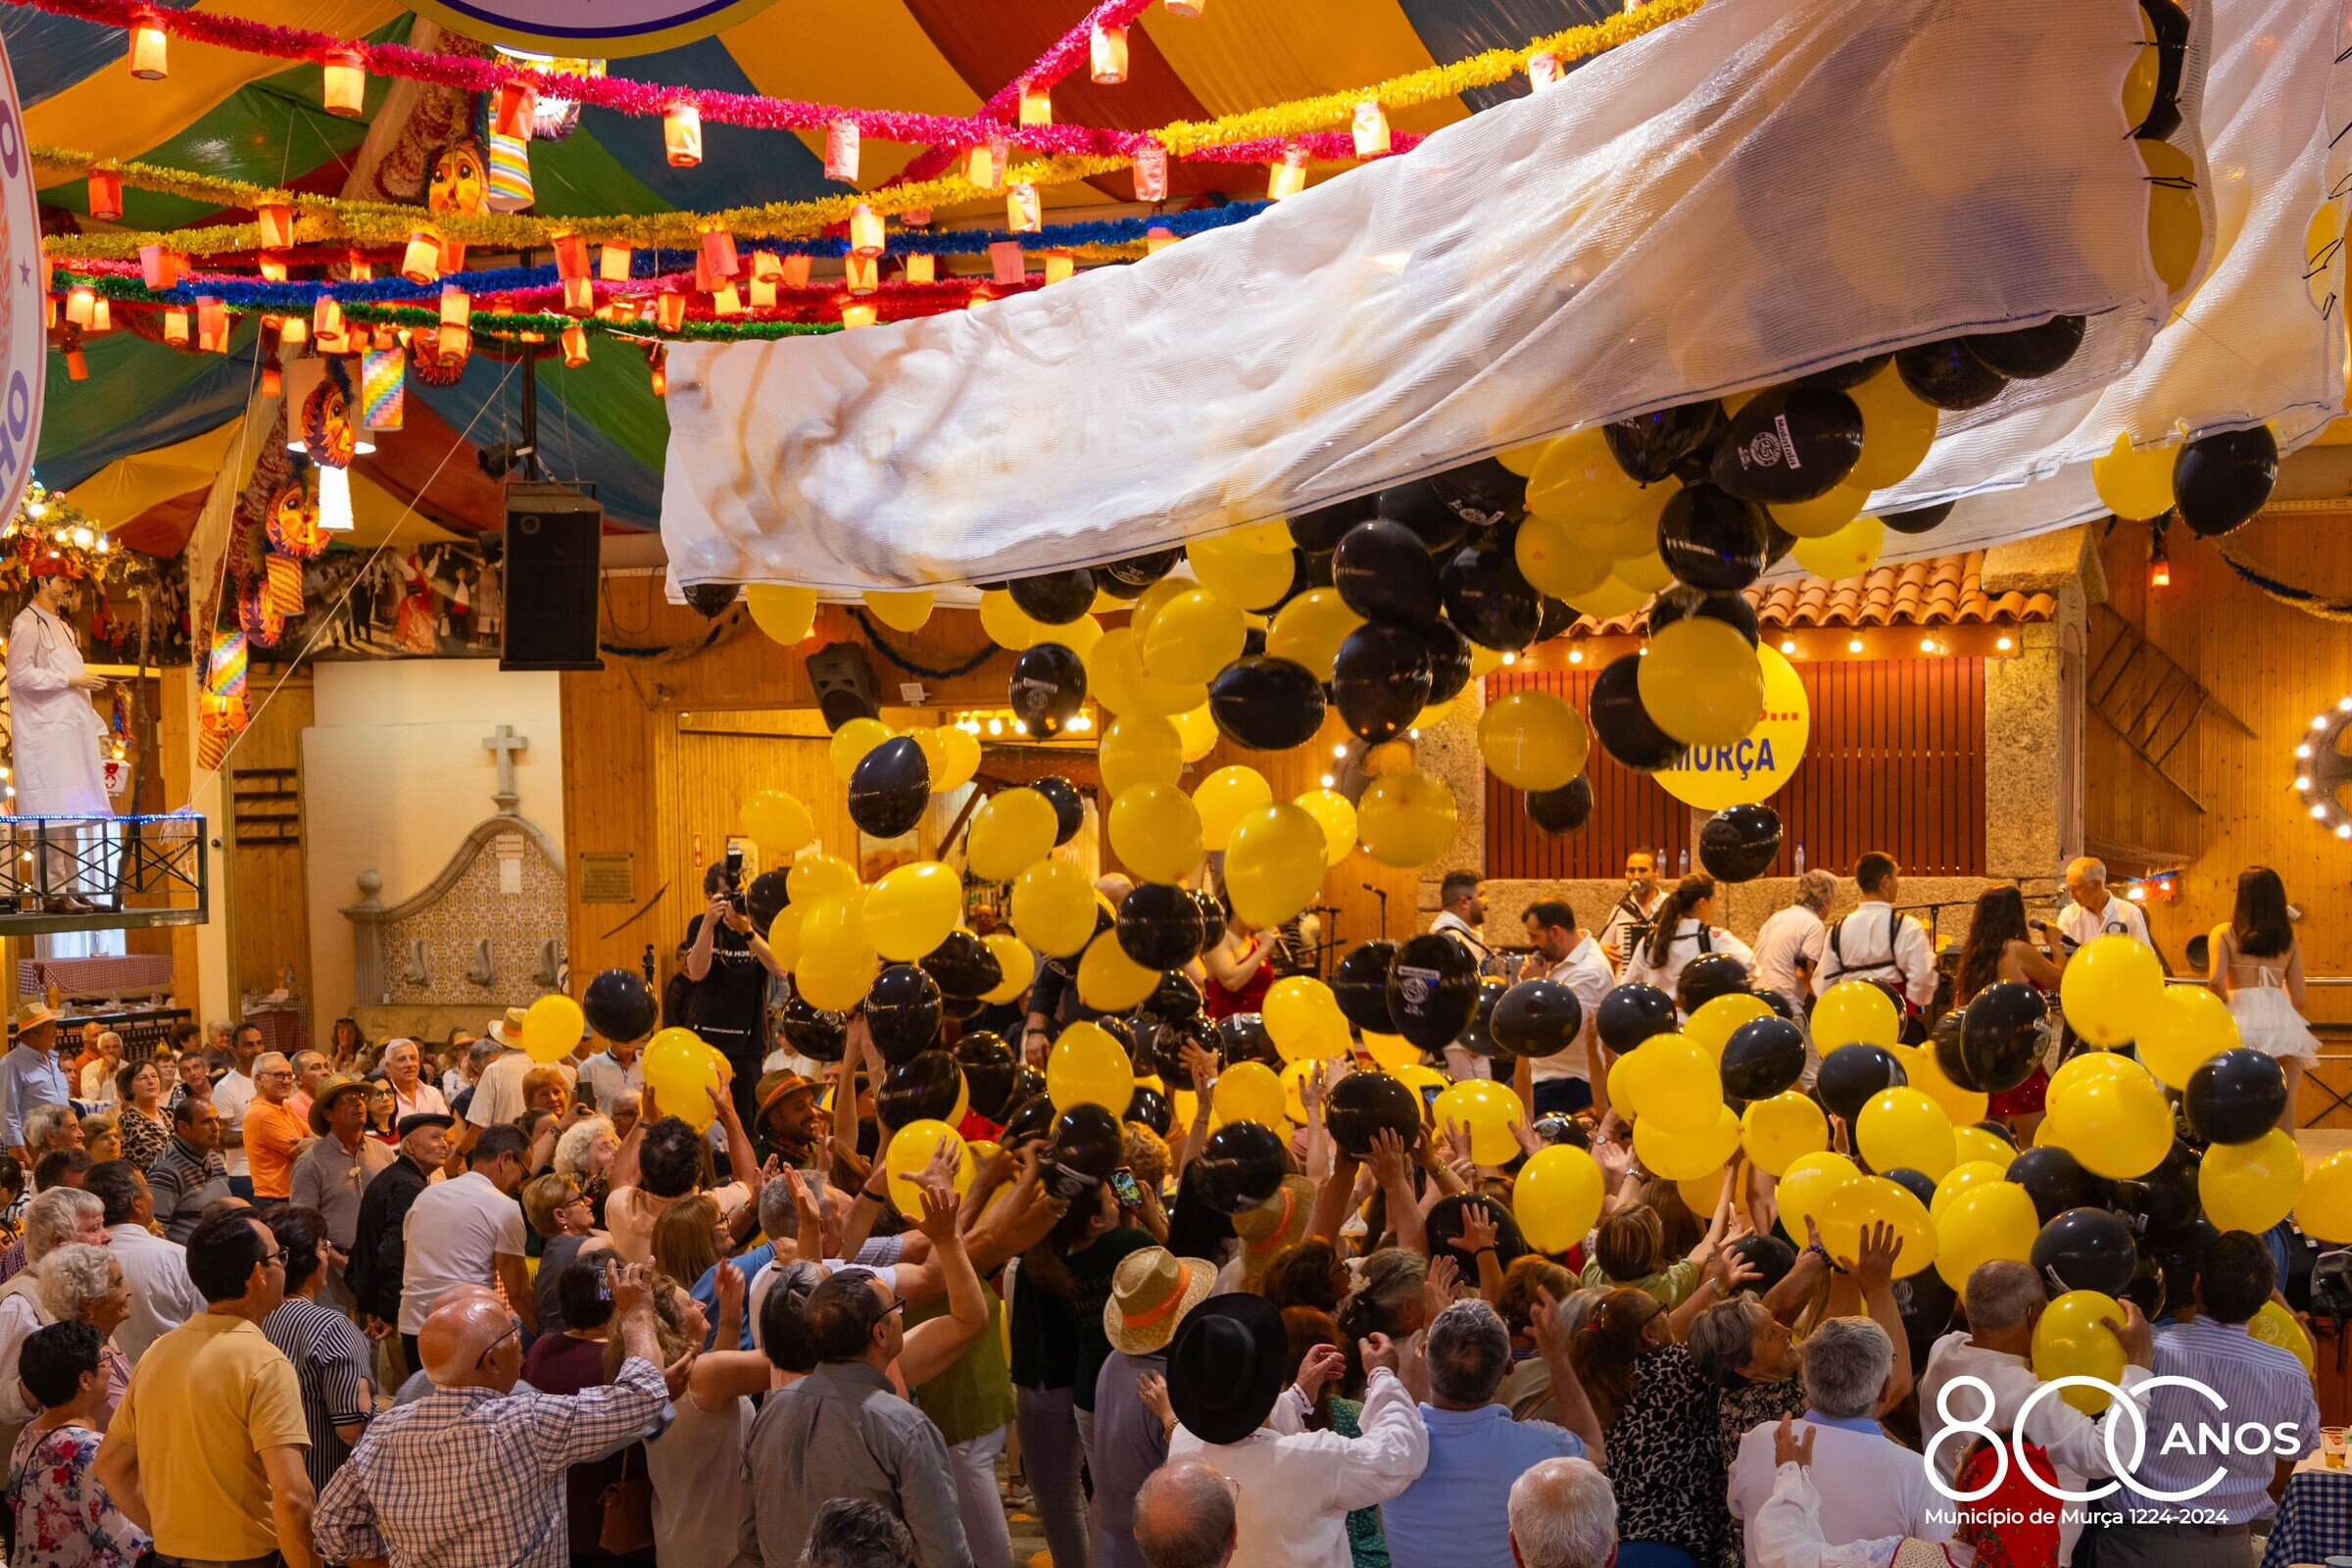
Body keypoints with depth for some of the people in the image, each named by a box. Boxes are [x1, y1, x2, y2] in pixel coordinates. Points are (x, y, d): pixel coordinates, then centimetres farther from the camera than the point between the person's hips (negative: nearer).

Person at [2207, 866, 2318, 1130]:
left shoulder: (2224, 934, 8)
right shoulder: (2290, 939, 17)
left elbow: (2216, 980, -7)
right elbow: (2298, 996, 16)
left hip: (2243, 1020, -2)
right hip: (2283, 1021, 2)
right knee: (2285, 1113, 1)